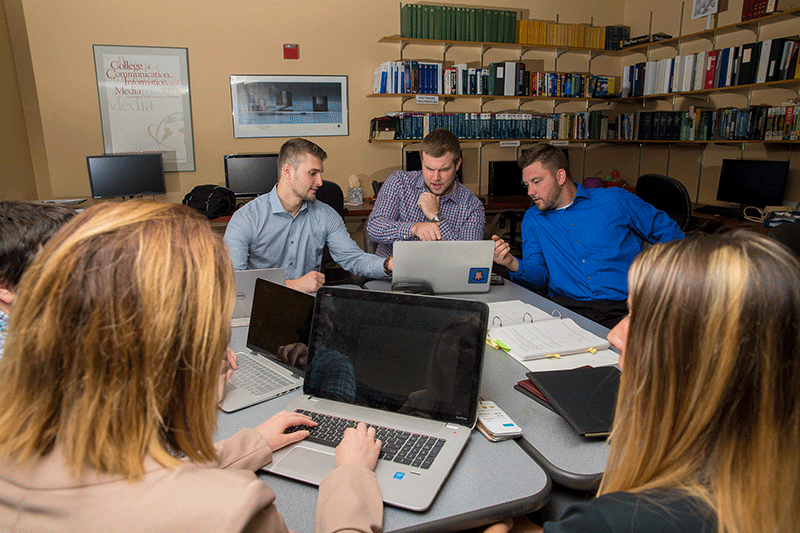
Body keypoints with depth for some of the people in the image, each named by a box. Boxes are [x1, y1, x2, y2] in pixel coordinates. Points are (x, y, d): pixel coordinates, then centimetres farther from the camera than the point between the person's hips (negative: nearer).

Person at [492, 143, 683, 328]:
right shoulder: (532, 219, 12)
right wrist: (513, 264, -15)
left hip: (624, 307, -1)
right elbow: (539, 276, 7)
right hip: (567, 306, 2)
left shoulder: (614, 200, 6)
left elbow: (668, 233, 14)